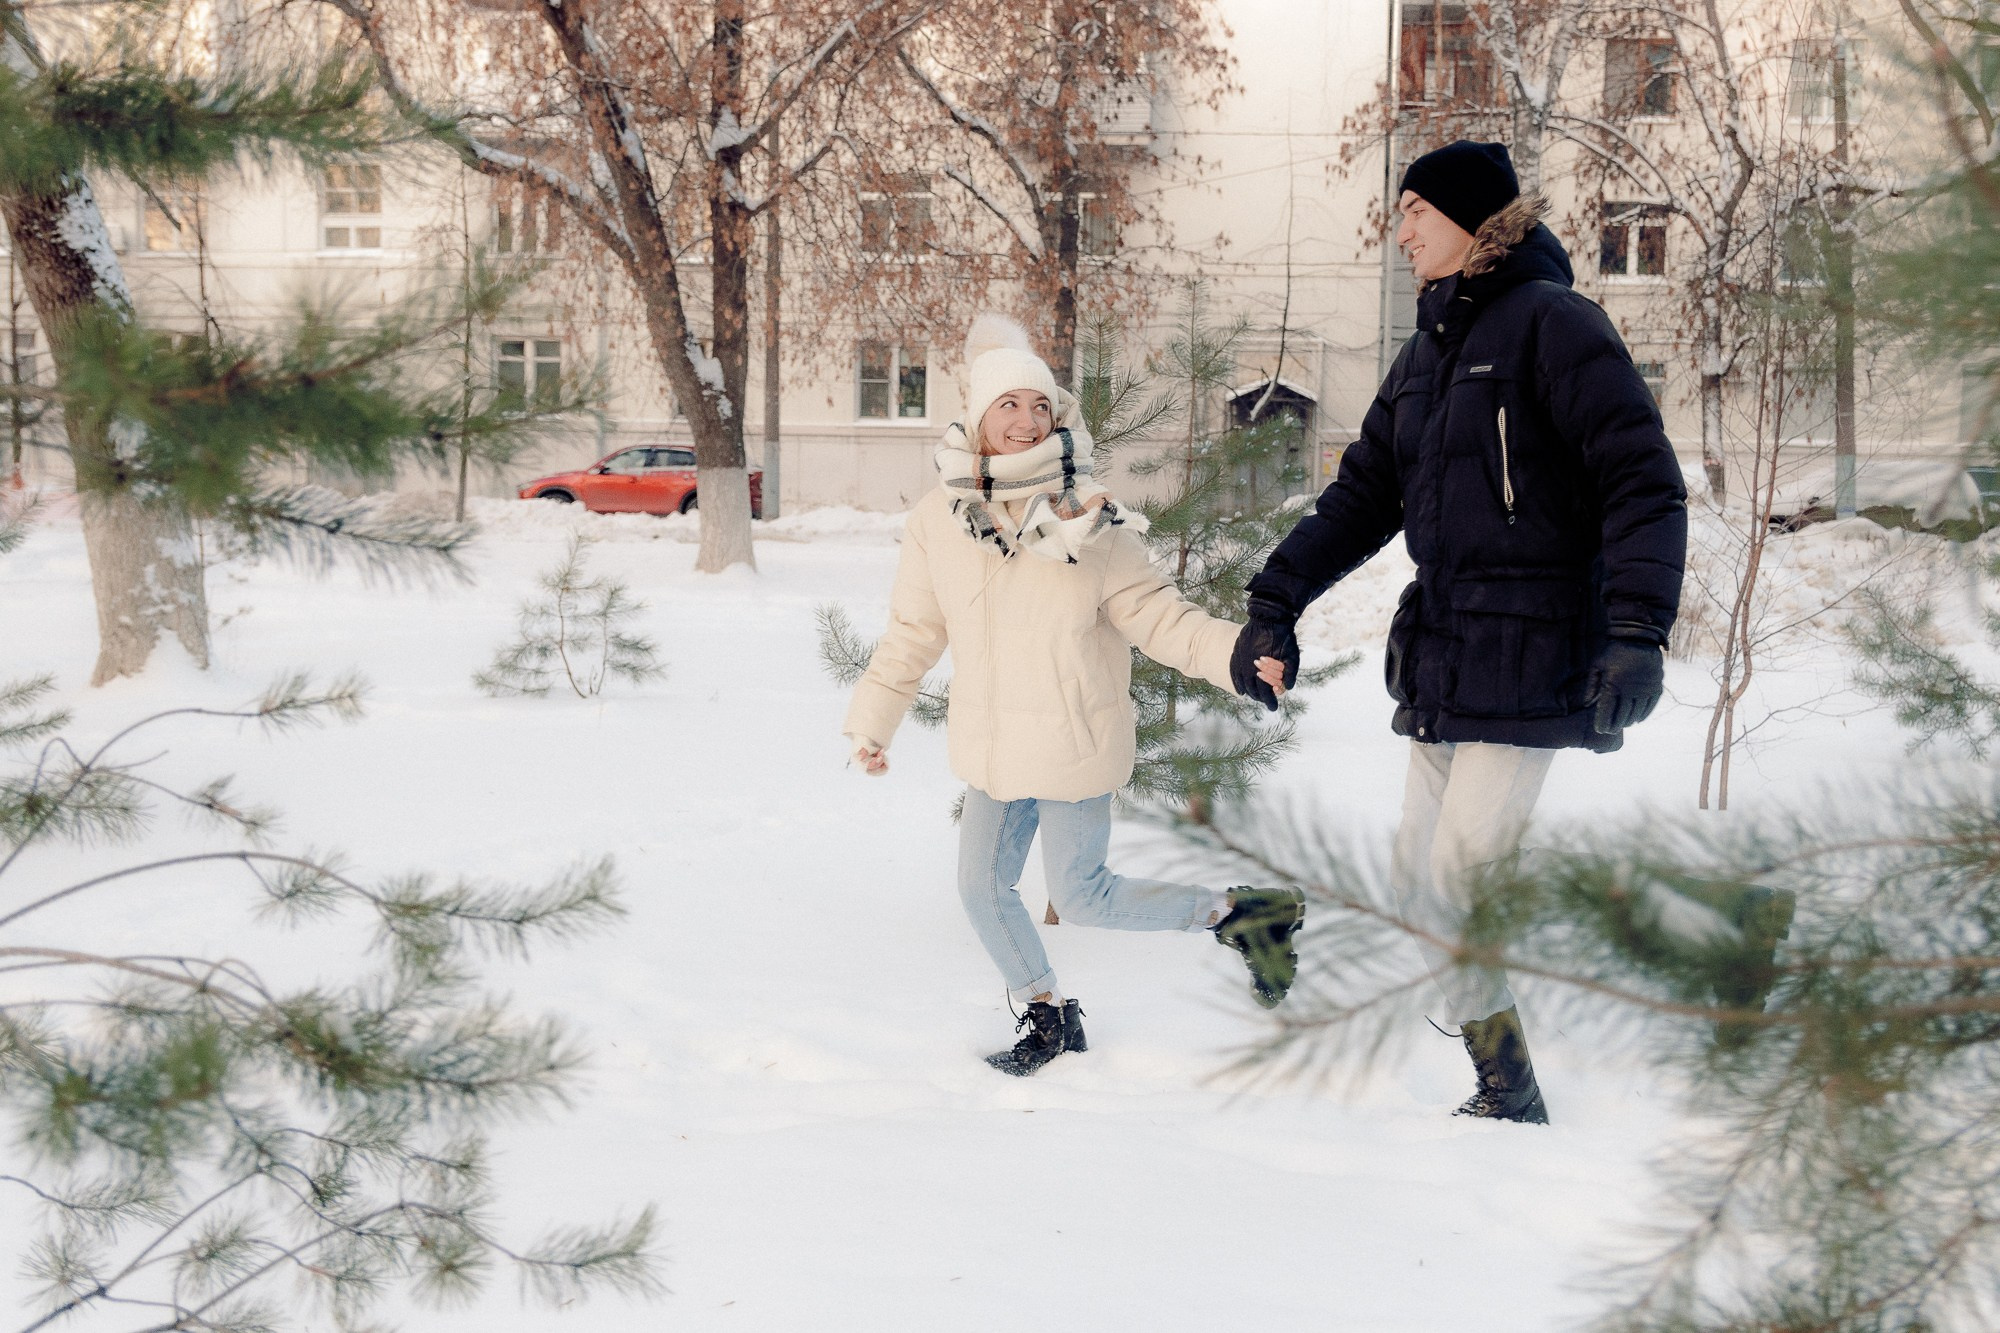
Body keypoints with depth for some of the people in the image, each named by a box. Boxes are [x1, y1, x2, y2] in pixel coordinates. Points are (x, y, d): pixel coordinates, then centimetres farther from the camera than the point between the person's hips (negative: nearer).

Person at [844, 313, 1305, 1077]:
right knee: (983, 890, 12)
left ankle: (1237, 914, 14)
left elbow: (1161, 618, -11)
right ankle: (1049, 1015, 35)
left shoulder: (1091, 525, -12)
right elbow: (913, 634, 9)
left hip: (1075, 747, -5)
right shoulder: (940, 522, -3)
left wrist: (1237, 655, -26)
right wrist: (872, 720, 14)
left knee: (1084, 899, -4)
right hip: (992, 749, 5)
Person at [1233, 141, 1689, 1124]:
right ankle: (1503, 1091, 14)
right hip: (1439, 660, 8)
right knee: (1420, 886, 5)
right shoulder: (1426, 351, 18)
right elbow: (1363, 497, 22)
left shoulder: (1549, 324, -8)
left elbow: (1644, 482, -15)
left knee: (1456, 885, -13)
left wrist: (1636, 629, -25)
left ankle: (1510, 1100, 0)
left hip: (1528, 661, -8)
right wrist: (1274, 601, 15)